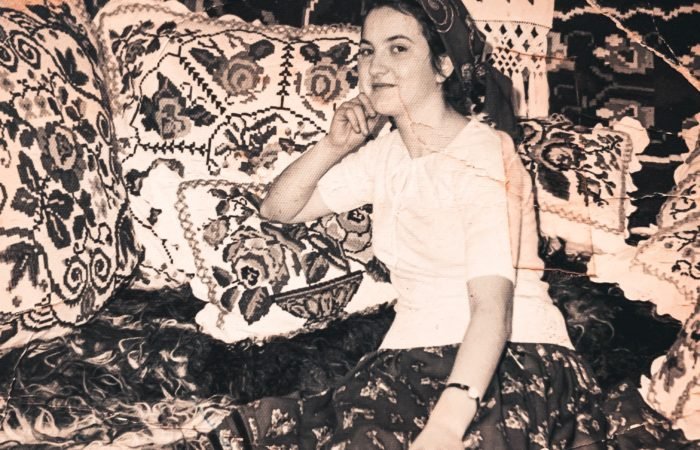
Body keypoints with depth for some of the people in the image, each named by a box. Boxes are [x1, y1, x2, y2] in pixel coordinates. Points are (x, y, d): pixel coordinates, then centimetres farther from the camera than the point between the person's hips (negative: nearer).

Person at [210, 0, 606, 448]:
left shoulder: (484, 155, -12)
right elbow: (279, 208, 17)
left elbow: (492, 305, -24)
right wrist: (332, 147, -2)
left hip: (511, 361, -6)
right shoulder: (384, 153, 10)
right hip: (418, 357, 6)